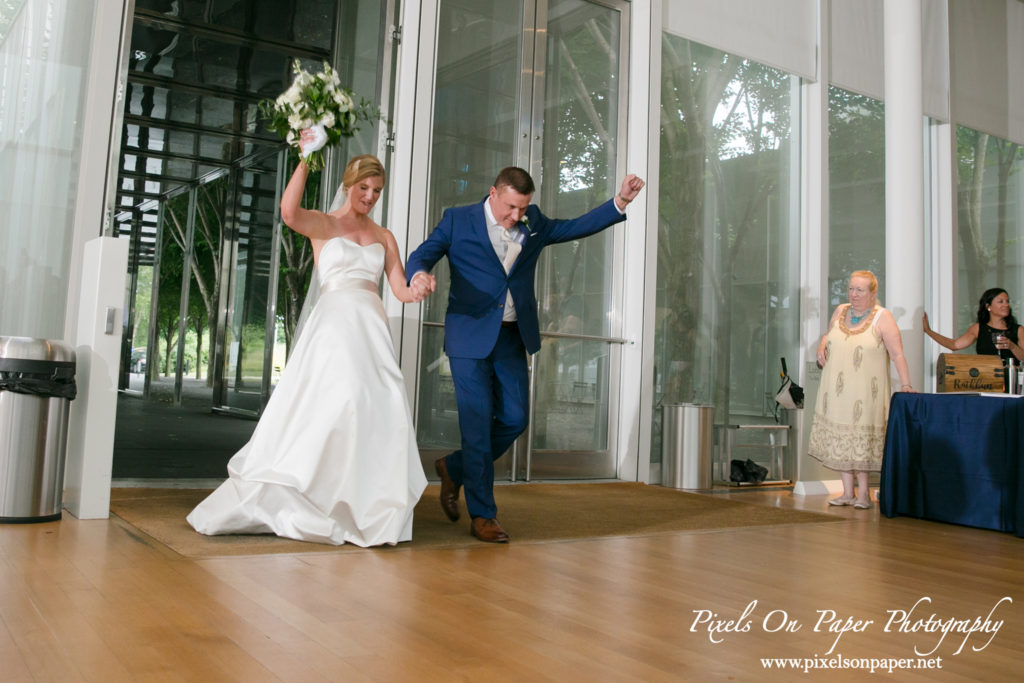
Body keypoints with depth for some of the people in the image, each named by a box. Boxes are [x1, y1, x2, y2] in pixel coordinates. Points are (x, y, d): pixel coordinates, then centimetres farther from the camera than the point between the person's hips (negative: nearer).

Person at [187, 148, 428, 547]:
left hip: (372, 330, 5)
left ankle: (365, 511, 5)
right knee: (332, 406, -17)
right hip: (333, 325, -5)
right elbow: (289, 212, -16)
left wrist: (417, 290, -12)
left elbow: (401, 289, 11)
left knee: (380, 412, -6)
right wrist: (306, 159, -16)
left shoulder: (384, 237, 19)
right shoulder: (323, 225, 7)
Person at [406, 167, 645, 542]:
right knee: (477, 423, -3)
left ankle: (455, 468, 29)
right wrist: (420, 274, -27)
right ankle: (482, 515, 9)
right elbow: (421, 255, -4)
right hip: (470, 337, -5)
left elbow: (580, 226, 10)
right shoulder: (458, 220, 1)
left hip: (513, 339, 5)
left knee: (514, 419, 5)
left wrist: (620, 201, -2)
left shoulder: (534, 224, 12)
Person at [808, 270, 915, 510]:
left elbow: (897, 354, -11)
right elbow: (828, 335, 27)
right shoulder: (840, 311, 10)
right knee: (839, 438, 5)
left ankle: (863, 492, 12)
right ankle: (847, 492, 14)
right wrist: (821, 347, 4)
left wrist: (905, 385, -20)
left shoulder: (882, 317, -5)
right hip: (836, 390, 5)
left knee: (862, 440, -2)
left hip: (865, 391, -5)